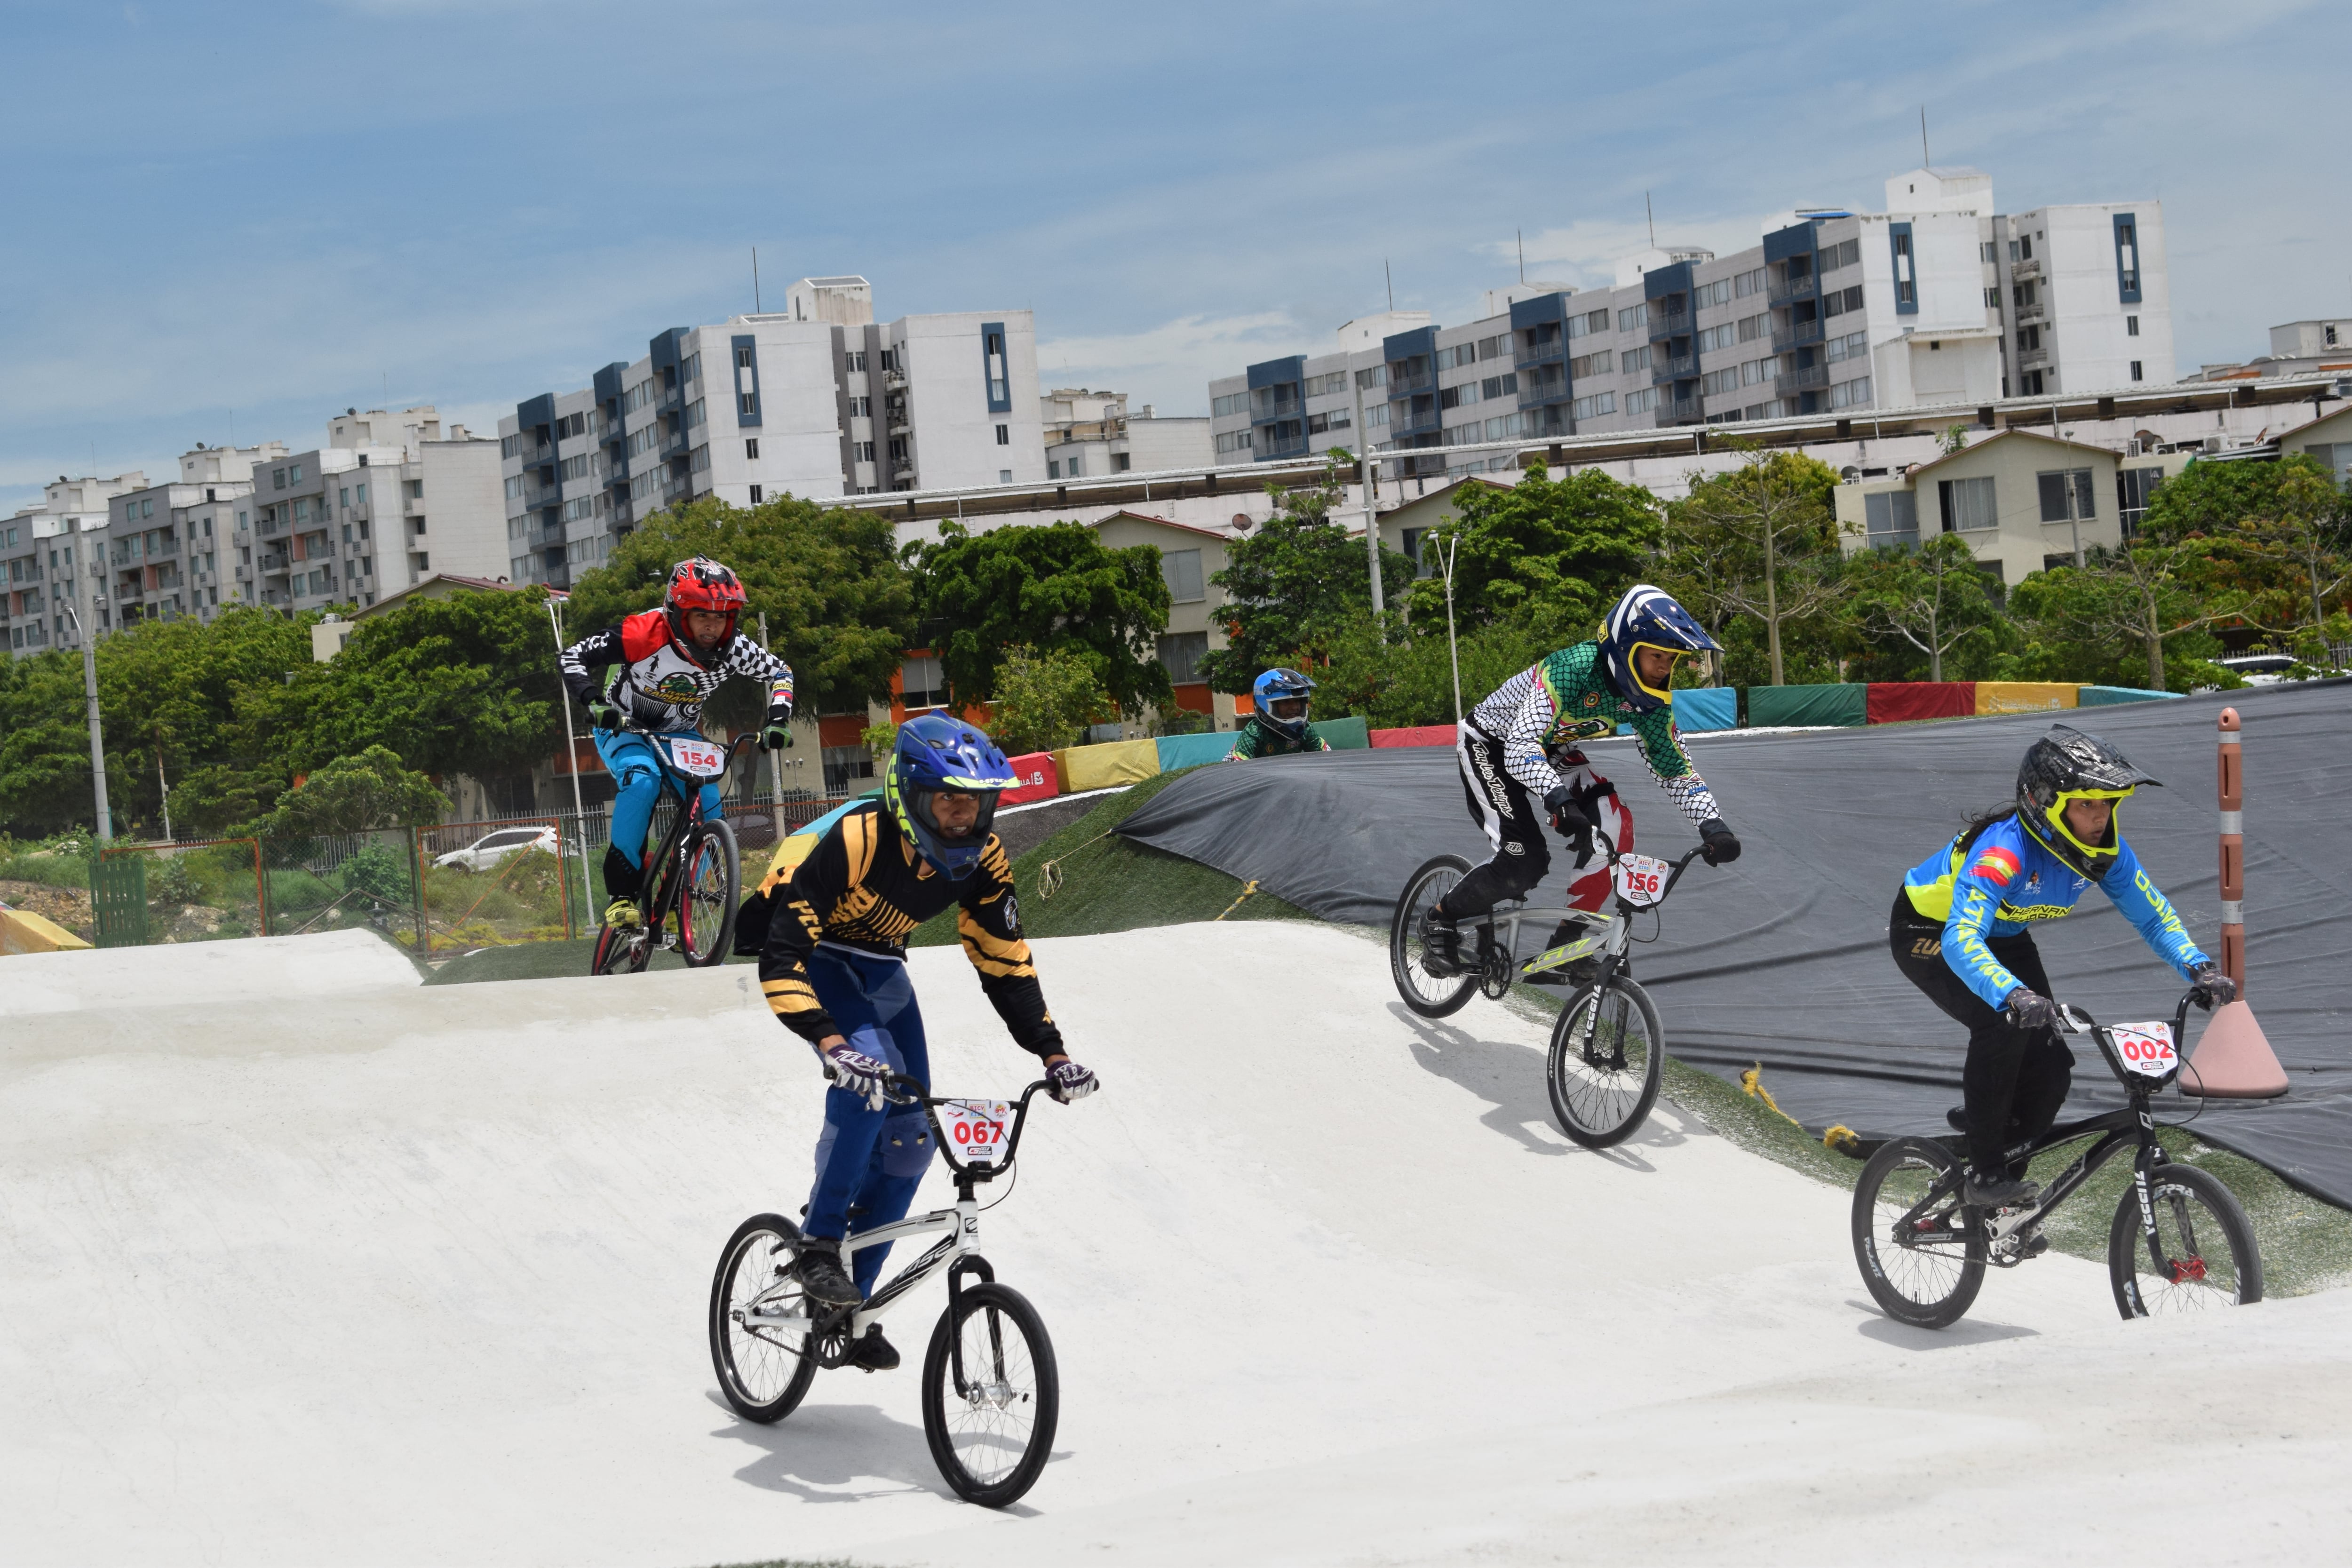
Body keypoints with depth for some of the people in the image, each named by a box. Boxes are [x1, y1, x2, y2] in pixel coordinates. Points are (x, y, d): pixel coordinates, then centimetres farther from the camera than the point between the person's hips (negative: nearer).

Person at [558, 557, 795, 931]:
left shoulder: (733, 649, -20)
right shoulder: (643, 635, -32)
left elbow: (780, 673, -2)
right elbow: (572, 659, -27)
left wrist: (777, 720, -18)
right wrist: (595, 703, -43)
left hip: (679, 734, 4)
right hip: (623, 729, -4)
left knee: (708, 803, -17)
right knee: (642, 781, -34)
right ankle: (621, 894, -28)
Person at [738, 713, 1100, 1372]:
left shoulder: (982, 860, -16)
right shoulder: (856, 840, -35)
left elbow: (1004, 963, -5)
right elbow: (782, 955, -39)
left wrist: (1051, 1052, -14)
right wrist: (831, 1042, -52)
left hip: (877, 966, 6)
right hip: (809, 956, -6)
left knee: (911, 1139, -3)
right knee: (867, 1070, -33)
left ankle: (853, 1298, 9)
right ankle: (817, 1246, -22)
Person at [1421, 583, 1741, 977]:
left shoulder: (1648, 698, -15)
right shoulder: (1575, 668, -36)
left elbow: (1674, 766, -6)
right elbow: (1521, 748, -43)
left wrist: (1712, 825, -21)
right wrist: (1561, 801, -59)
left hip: (1553, 752, 7)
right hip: (1491, 744, -6)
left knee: (1615, 826, -19)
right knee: (1524, 861, -22)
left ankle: (1568, 940, -6)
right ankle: (1440, 919, 2)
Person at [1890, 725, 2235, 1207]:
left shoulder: (2103, 848, -19)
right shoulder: (2004, 849, -39)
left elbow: (2154, 914, -9)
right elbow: (1961, 940, -50)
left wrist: (2200, 969, -26)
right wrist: (2012, 996, -67)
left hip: (2002, 936, 7)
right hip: (1930, 933, -7)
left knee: (2050, 1068, -5)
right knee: (2002, 1023, -31)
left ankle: (2007, 1181, 17)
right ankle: (1985, 1172, -18)